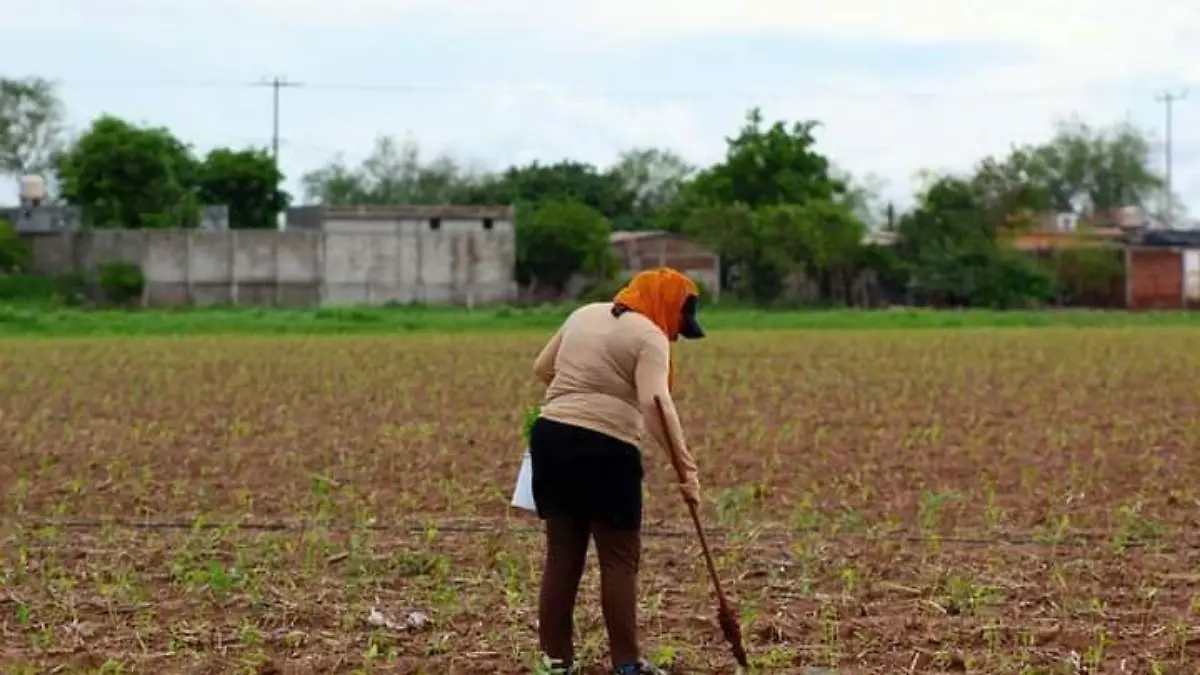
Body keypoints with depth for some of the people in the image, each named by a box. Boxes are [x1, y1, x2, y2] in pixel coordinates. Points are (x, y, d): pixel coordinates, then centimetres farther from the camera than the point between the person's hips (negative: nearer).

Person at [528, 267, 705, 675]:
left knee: (562, 554, 10)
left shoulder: (584, 314, 16)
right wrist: (686, 466, -21)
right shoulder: (649, 336, -6)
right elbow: (655, 402, -20)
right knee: (620, 558, 2)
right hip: (604, 449, -7)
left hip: (550, 436, 7)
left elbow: (542, 368, 24)